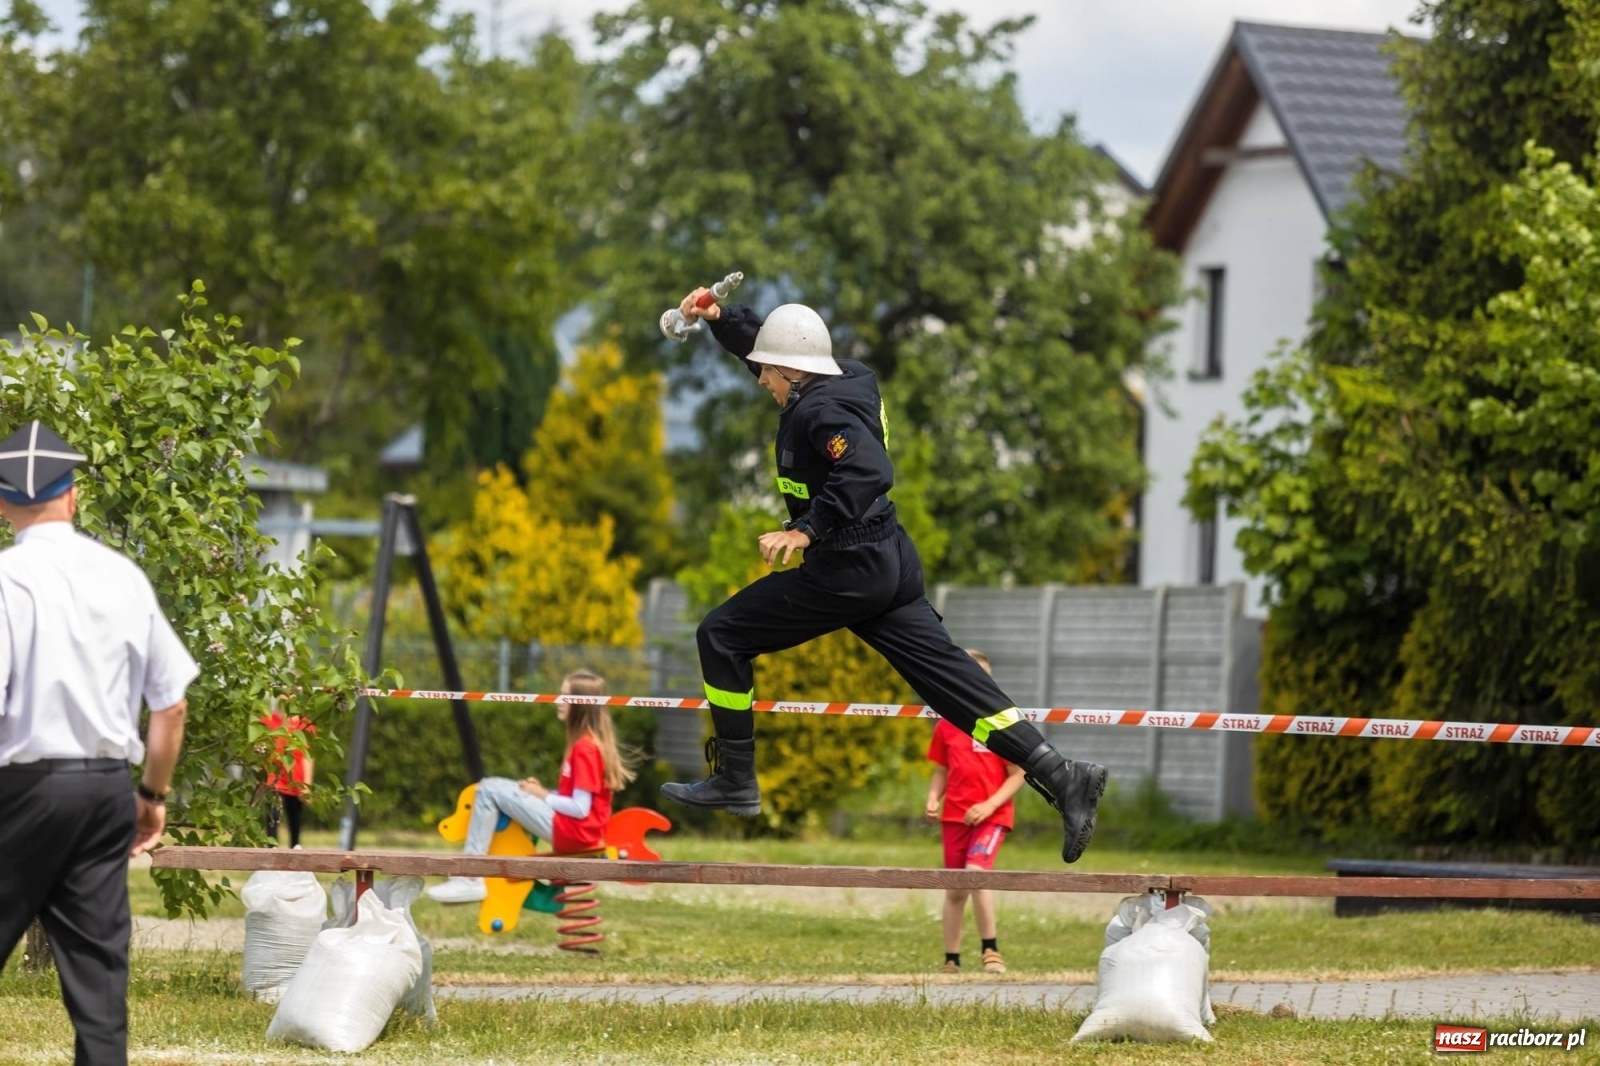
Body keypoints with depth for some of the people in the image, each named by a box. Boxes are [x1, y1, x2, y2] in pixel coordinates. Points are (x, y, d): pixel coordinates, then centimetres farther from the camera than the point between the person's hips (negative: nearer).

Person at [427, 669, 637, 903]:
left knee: (490, 790, -11)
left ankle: (469, 879, -13)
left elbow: (580, 809, -21)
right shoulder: (592, 741, 13)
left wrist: (542, 796, -8)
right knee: (498, 787, 22)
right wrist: (542, 791, 4)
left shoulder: (585, 748, -17)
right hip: (576, 832, 11)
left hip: (572, 832, -11)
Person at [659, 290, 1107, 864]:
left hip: (845, 573, -10)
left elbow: (867, 472, -33)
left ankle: (735, 781, 7)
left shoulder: (821, 411, -17)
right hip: (891, 563, 10)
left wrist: (805, 530, -36)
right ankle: (1061, 776, -5)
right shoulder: (844, 381, 11)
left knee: (721, 636, 3)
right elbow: (771, 346, 28)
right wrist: (718, 317, 16)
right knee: (951, 676, 5)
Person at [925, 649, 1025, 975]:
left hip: (992, 815, -4)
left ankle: (991, 949, -14)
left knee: (976, 870, -25)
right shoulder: (946, 725, 6)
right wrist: (933, 800, -5)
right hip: (955, 815, 4)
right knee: (954, 890, 9)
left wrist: (989, 805, -17)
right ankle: (951, 960, 19)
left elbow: (1017, 775, -5)